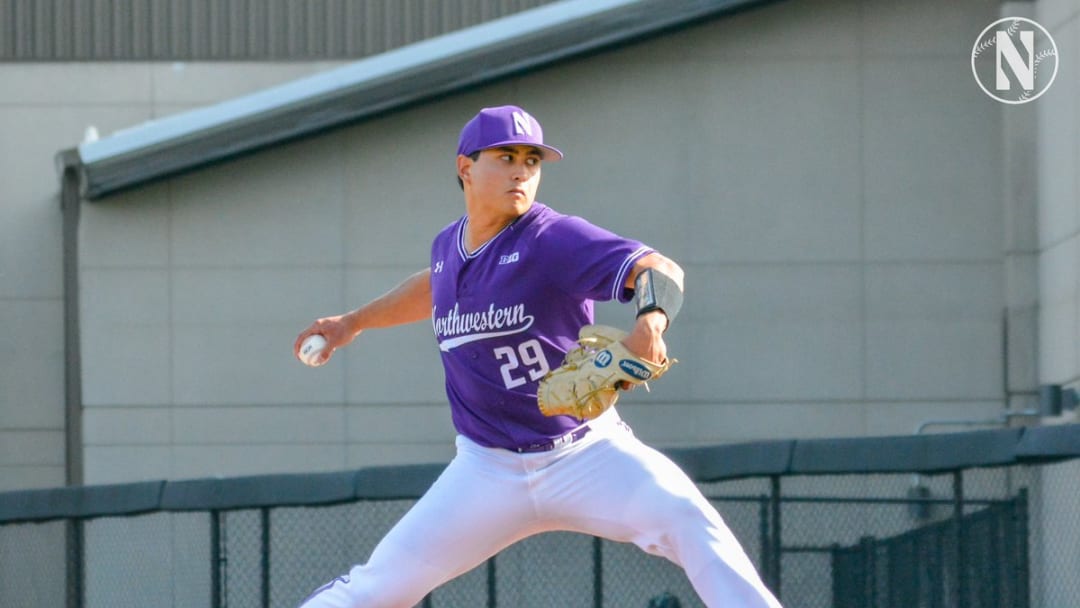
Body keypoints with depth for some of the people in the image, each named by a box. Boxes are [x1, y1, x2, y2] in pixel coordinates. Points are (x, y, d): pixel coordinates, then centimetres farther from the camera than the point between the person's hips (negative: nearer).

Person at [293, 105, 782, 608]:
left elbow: (660, 269, -29)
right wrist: (355, 321, 32)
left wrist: (651, 319, -50)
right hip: (487, 470, 4)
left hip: (587, 454, -4)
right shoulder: (448, 246, 4)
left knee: (686, 518, -29)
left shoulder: (554, 239, -14)